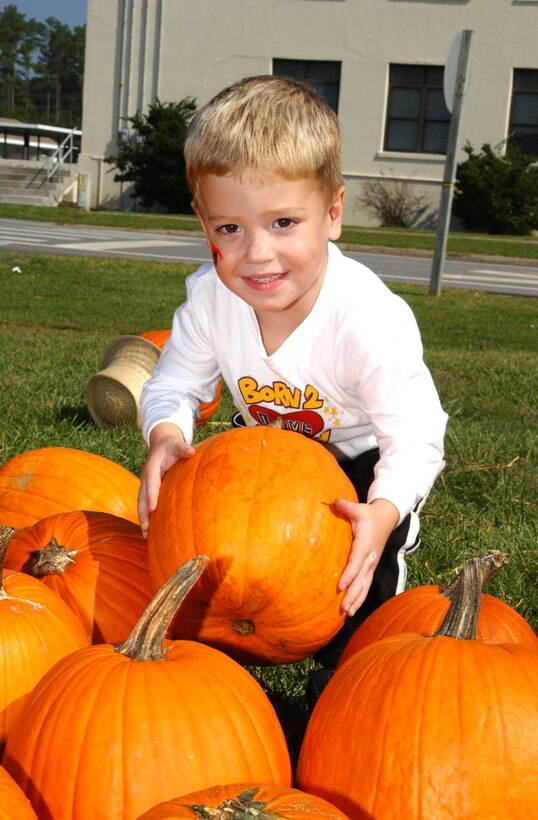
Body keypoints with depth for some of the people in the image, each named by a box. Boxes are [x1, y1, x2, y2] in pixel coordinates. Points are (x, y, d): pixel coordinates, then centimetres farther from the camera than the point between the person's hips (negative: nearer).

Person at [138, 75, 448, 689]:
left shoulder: (371, 321, -38)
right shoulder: (210, 298, -25)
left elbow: (417, 442, -32)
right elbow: (173, 385, -12)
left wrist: (383, 514, -52)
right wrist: (166, 438, -36)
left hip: (361, 458, -4)